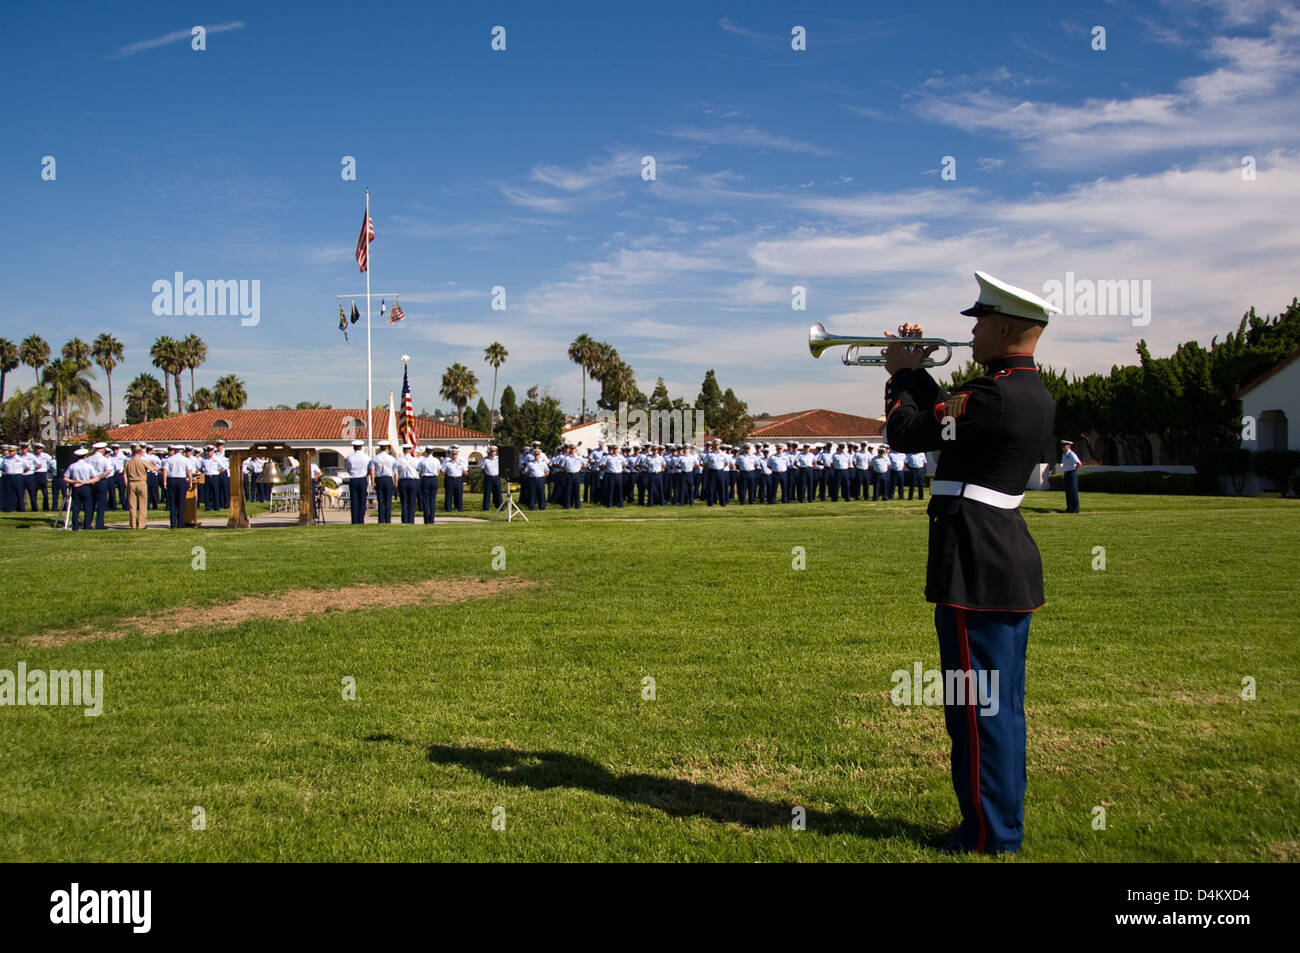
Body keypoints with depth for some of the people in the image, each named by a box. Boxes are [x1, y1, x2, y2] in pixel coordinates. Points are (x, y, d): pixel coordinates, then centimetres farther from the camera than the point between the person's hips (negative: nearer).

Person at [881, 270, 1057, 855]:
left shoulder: (995, 395, -20)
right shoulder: (1034, 395, 12)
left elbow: (906, 433, -14)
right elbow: (950, 419, 21)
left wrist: (901, 374, 2)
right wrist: (916, 370, 14)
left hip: (977, 567, -10)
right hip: (1011, 564, 10)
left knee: (978, 708, 0)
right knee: (999, 706, 18)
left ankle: (989, 835, 11)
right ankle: (1002, 822, 30)